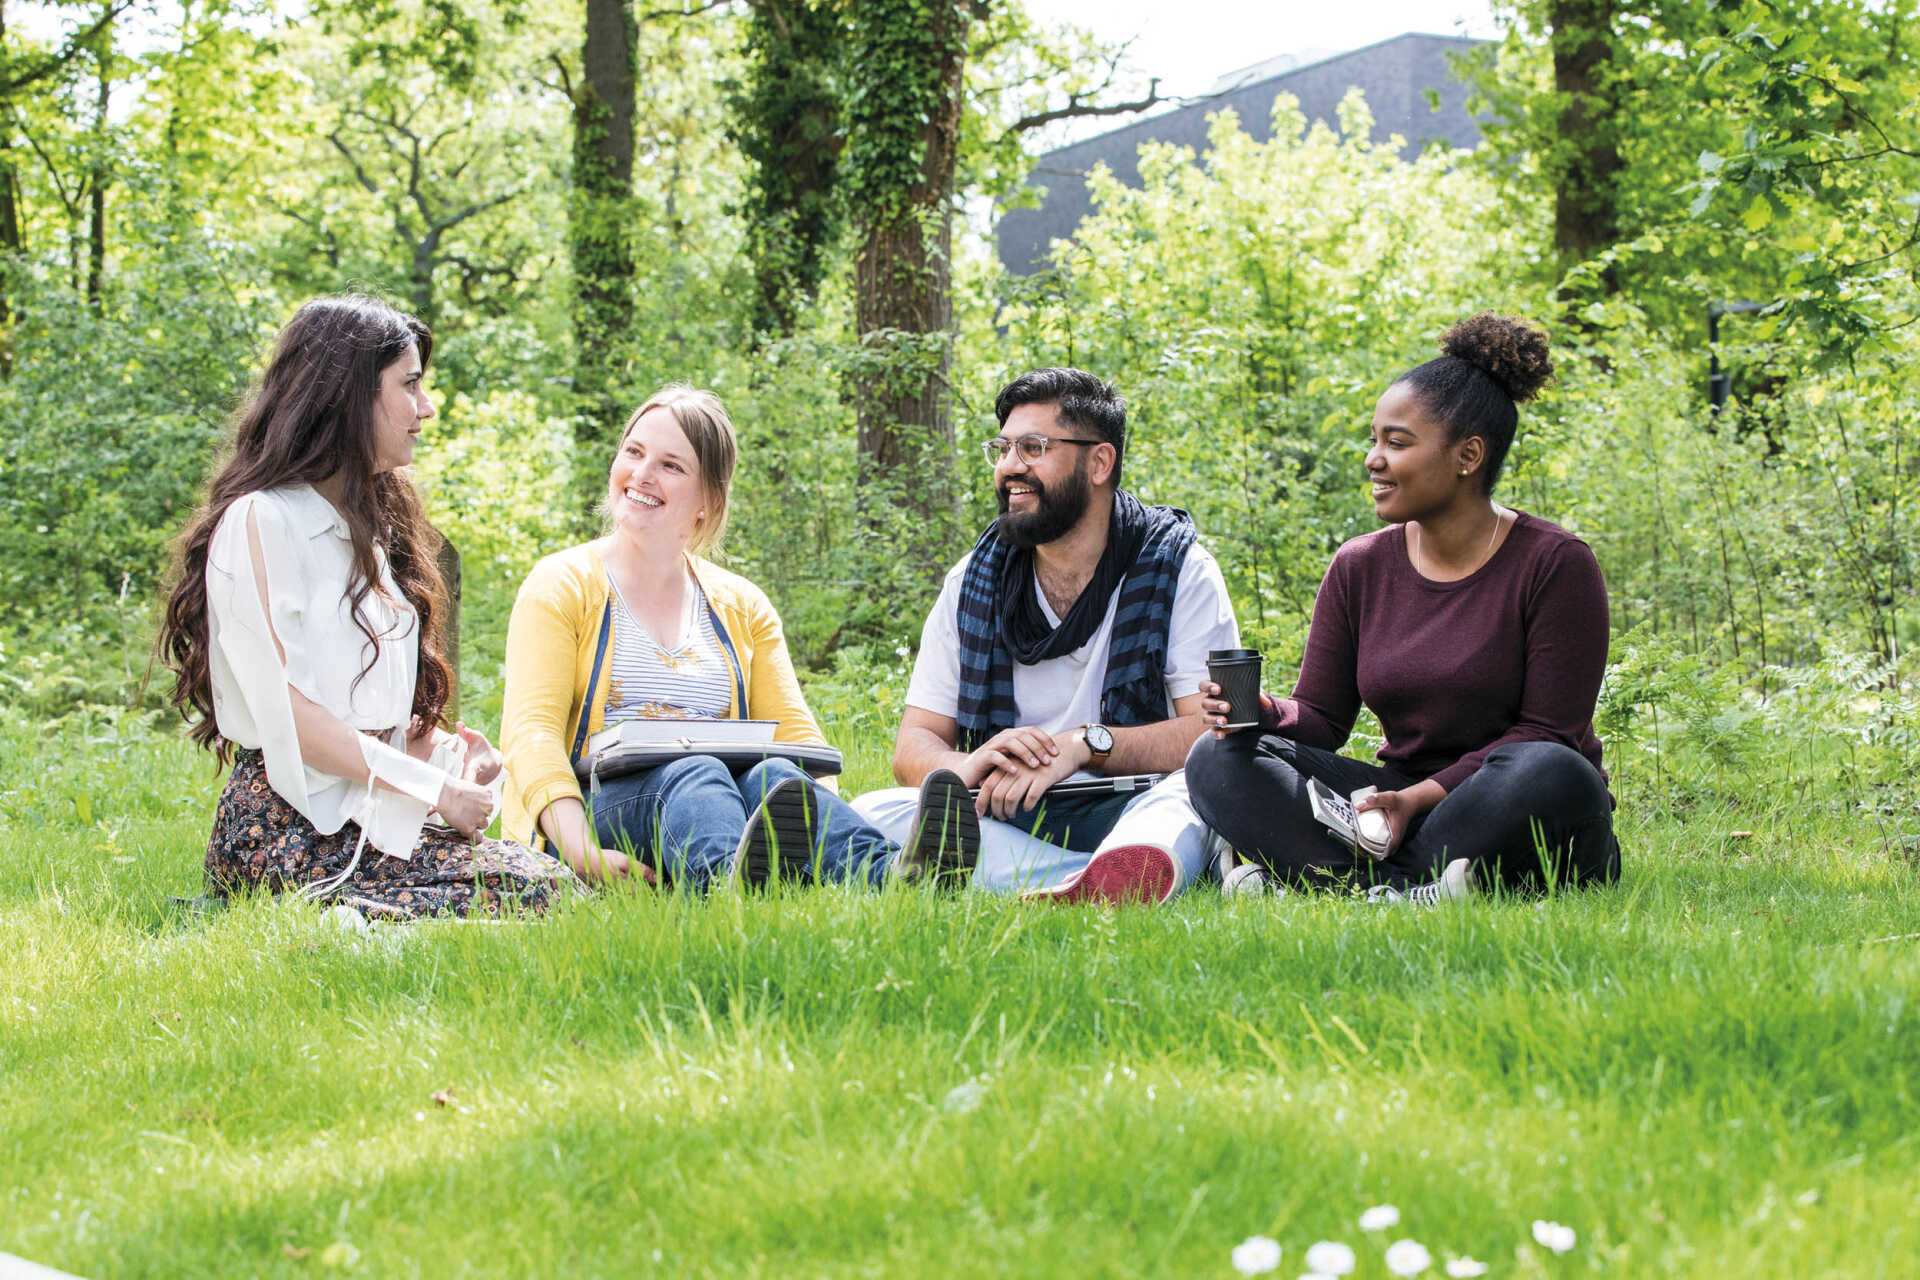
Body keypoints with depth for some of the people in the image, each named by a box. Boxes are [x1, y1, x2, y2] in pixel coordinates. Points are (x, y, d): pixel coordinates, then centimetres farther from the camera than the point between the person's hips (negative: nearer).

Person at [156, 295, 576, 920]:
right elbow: (281, 709, -14)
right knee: (536, 890, -25)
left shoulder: (367, 525, 24)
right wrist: (433, 788, -13)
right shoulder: (260, 522, -6)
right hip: (292, 829, -9)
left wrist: (448, 748, 0)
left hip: (369, 817, 9)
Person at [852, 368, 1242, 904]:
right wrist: (968, 767, -19)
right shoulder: (974, 582, 11)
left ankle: (1107, 884, -71)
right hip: (1007, 817, 3)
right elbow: (914, 745, 7)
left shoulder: (1180, 570, 2)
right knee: (873, 812, -26)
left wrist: (1086, 744, -22)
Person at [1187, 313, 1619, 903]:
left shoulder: (1555, 563, -7)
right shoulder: (1360, 567, 7)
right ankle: (1403, 894, -33)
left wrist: (1423, 794, -22)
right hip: (1402, 803, 4)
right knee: (1218, 758, -15)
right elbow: (1321, 717, 9)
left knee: (1550, 774, -39)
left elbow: (1546, 732, -10)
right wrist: (1267, 714, -15)